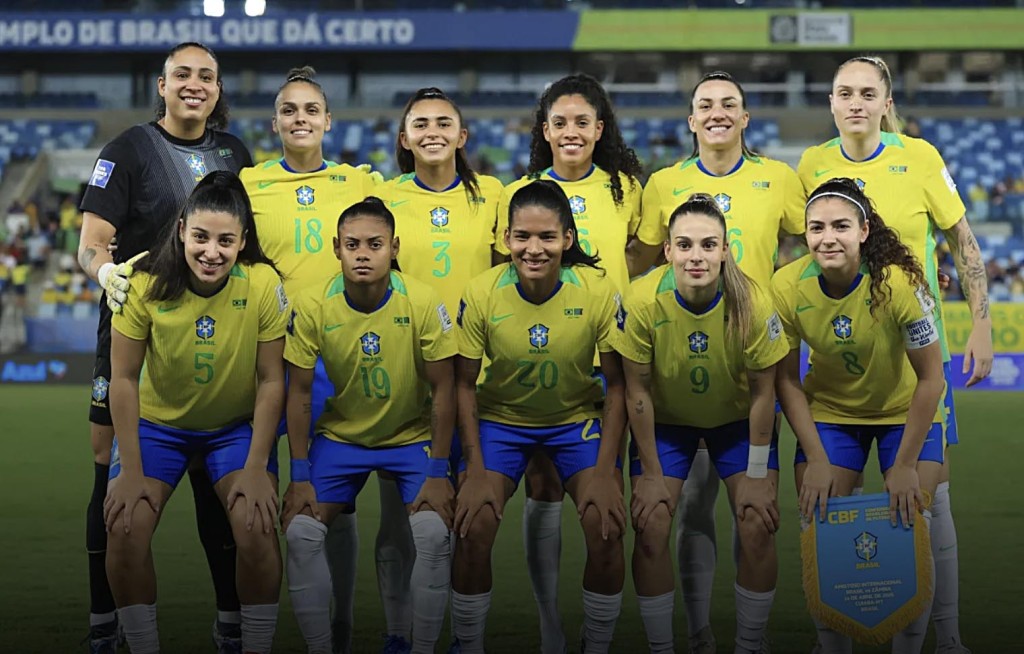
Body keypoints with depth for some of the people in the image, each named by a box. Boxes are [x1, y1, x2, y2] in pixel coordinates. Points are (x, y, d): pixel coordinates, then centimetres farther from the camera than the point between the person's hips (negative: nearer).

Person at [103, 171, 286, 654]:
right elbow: (124, 378, -13)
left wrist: (257, 468, -16)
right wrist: (130, 471, -15)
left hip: (236, 426, 0)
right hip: (156, 422, 1)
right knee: (125, 528, -19)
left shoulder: (263, 284, -20)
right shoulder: (147, 283, -20)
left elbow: (271, 381, -13)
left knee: (257, 527, -22)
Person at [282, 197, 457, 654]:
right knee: (300, 532, -15)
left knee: (433, 533, -22)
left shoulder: (423, 303, -18)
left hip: (413, 437, -1)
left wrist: (437, 473, -12)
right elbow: (299, 393, -7)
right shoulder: (312, 306, -14)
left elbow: (443, 389, -11)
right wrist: (300, 476, -8)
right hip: (340, 437, 2)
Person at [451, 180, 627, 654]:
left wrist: (605, 471, -15)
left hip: (578, 418, 0)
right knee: (472, 530, -19)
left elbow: (616, 384, -9)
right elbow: (465, 384, -7)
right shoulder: (481, 294, -17)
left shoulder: (599, 291, -18)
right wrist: (476, 469, -14)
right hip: (501, 419, 0)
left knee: (607, 528, -20)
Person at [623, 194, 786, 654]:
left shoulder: (753, 303, -27)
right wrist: (651, 474, -11)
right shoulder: (644, 300, -27)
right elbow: (637, 391, -15)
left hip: (738, 420, 0)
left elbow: (763, 392, -15)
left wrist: (757, 475, -11)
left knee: (758, 526, -10)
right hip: (666, 421, 0)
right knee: (650, 527, -11)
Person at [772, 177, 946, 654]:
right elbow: (786, 378, -8)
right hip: (830, 411, 2)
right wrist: (815, 460, -12)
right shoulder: (787, 287, -20)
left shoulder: (899, 282, -28)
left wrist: (905, 465, -17)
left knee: (910, 529, -9)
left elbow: (930, 377, -19)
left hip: (906, 412, -2)